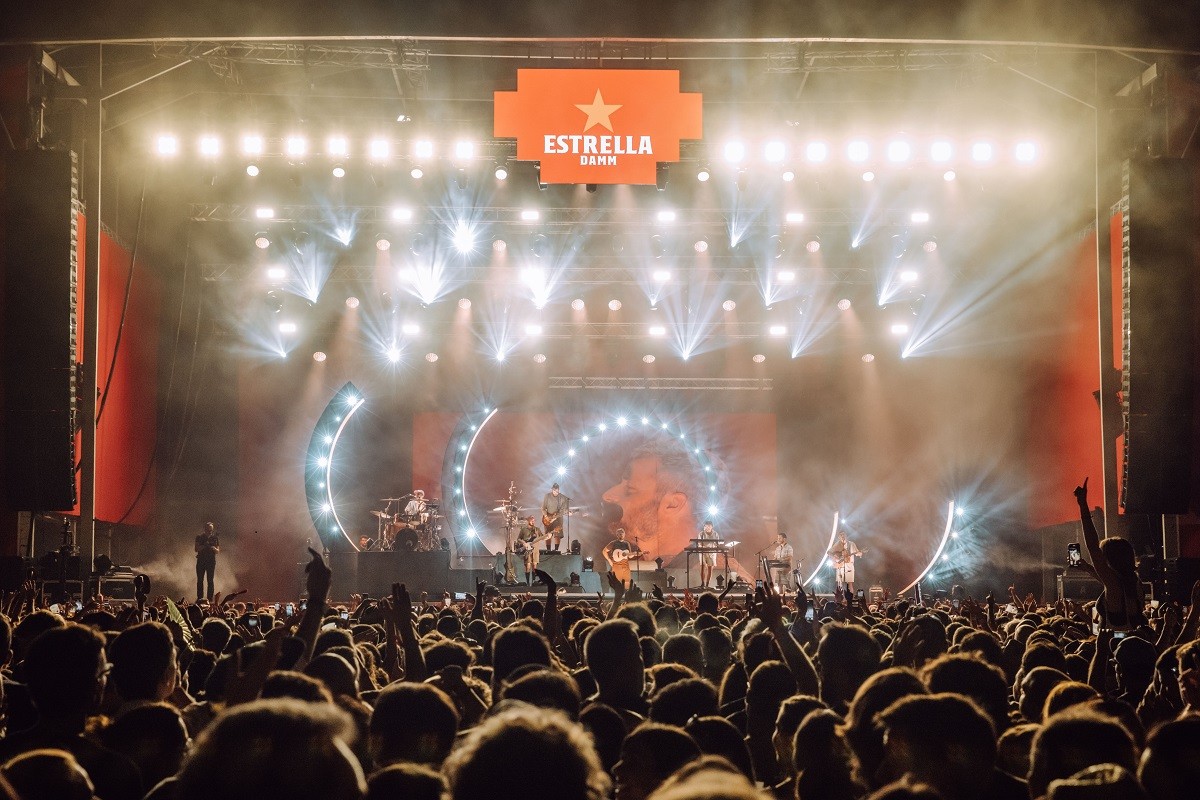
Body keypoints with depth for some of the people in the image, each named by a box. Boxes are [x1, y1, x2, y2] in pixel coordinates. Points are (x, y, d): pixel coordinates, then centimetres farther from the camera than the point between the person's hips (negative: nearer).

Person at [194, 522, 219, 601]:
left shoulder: (215, 538, 7)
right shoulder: (199, 537, 5)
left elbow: (218, 551, 4)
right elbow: (196, 549, -2)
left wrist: (213, 548, -18)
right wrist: (204, 546, -19)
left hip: (211, 561, 0)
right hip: (201, 561, 0)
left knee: (210, 581, -4)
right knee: (200, 580, -2)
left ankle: (210, 599, -3)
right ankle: (199, 598, 1)